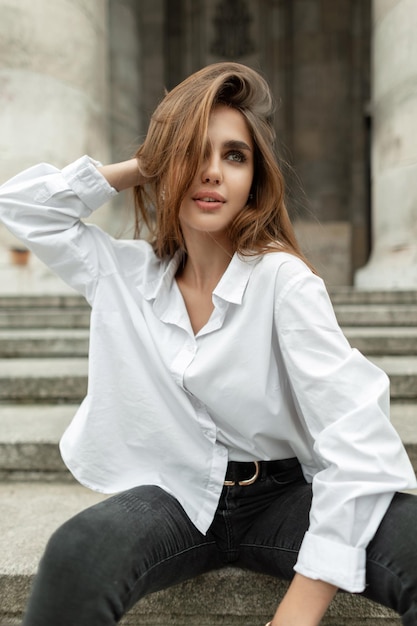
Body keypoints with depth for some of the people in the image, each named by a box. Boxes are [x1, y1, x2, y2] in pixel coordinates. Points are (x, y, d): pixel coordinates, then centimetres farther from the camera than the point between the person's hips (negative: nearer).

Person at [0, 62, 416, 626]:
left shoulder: (282, 278, -13)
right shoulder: (126, 274, 2)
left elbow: (355, 433, -20)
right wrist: (140, 167, 0)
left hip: (278, 495, -1)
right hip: (174, 495, 2)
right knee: (75, 557, -32)